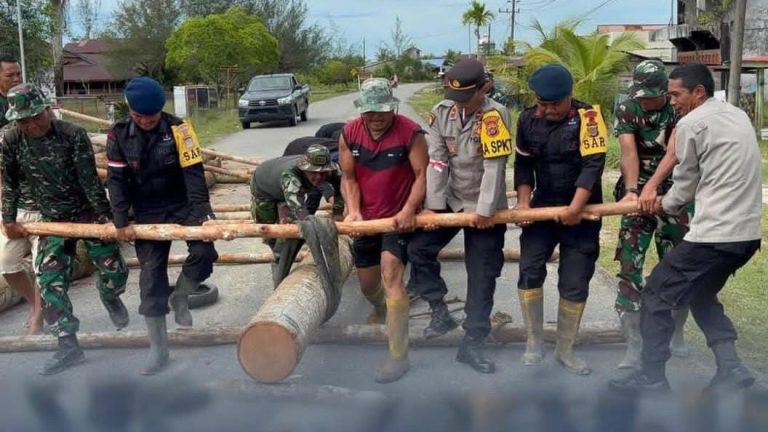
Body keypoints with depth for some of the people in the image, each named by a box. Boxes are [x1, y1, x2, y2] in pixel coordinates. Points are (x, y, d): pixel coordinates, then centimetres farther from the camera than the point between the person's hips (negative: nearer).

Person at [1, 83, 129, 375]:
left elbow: (90, 180, -18)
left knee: (115, 272, -2)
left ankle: (109, 296, 36)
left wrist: (107, 217, -18)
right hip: (53, 220, 3)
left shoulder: (74, 135, -17)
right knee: (50, 282, -4)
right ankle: (68, 346, 4)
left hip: (89, 212, -2)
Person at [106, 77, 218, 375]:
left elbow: (193, 173, -17)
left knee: (204, 253, -24)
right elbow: (116, 180, -7)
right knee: (150, 276, 1)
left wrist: (203, 213, -25)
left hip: (183, 205, -2)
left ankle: (179, 296, 9)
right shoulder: (118, 136, -7)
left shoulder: (178, 129, -14)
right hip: (147, 213, 2)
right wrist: (121, 222, -14)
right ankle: (158, 348, 13)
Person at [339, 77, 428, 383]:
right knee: (368, 288, 15)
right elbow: (348, 177, 1)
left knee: (390, 272, -22)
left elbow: (422, 174, -16)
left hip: (399, 218, -5)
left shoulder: (411, 133, -15)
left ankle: (399, 356, -16)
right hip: (367, 219, 5)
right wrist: (353, 211, -13)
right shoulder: (349, 134, -3)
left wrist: (409, 210, -28)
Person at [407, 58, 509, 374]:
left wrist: (484, 210, -23)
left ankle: (471, 344, 13)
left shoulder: (495, 115, -18)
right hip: (449, 200, 4)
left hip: (485, 208, -4)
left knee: (482, 277, 2)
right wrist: (432, 205, -10)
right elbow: (437, 161, -7)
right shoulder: (441, 112, -5)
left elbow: (494, 166, -21)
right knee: (418, 248, -5)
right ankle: (440, 311, 13)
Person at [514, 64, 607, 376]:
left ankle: (565, 350, 20)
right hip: (542, 206, 3)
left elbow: (593, 164, -19)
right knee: (529, 270, -13)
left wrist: (575, 207, -26)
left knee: (575, 285, 3)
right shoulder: (528, 120, 0)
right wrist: (524, 199, -6)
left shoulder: (588, 117, -13)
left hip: (582, 211, -2)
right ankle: (534, 342, 4)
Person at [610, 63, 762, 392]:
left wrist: (666, 205, 20)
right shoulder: (738, 115, 16)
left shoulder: (691, 123, -8)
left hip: (714, 235, -9)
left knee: (656, 295, 4)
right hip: (747, 233, 9)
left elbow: (686, 182, 1)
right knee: (701, 295, 25)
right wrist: (675, 203, 17)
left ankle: (652, 378, 10)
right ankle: (731, 368, 16)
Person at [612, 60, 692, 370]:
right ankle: (634, 347, 0)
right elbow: (628, 151, -17)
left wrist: (652, 186, -34)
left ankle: (676, 333, 30)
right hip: (637, 195, 0)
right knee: (629, 267, -6)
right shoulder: (626, 110, -4)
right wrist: (632, 190, -31)